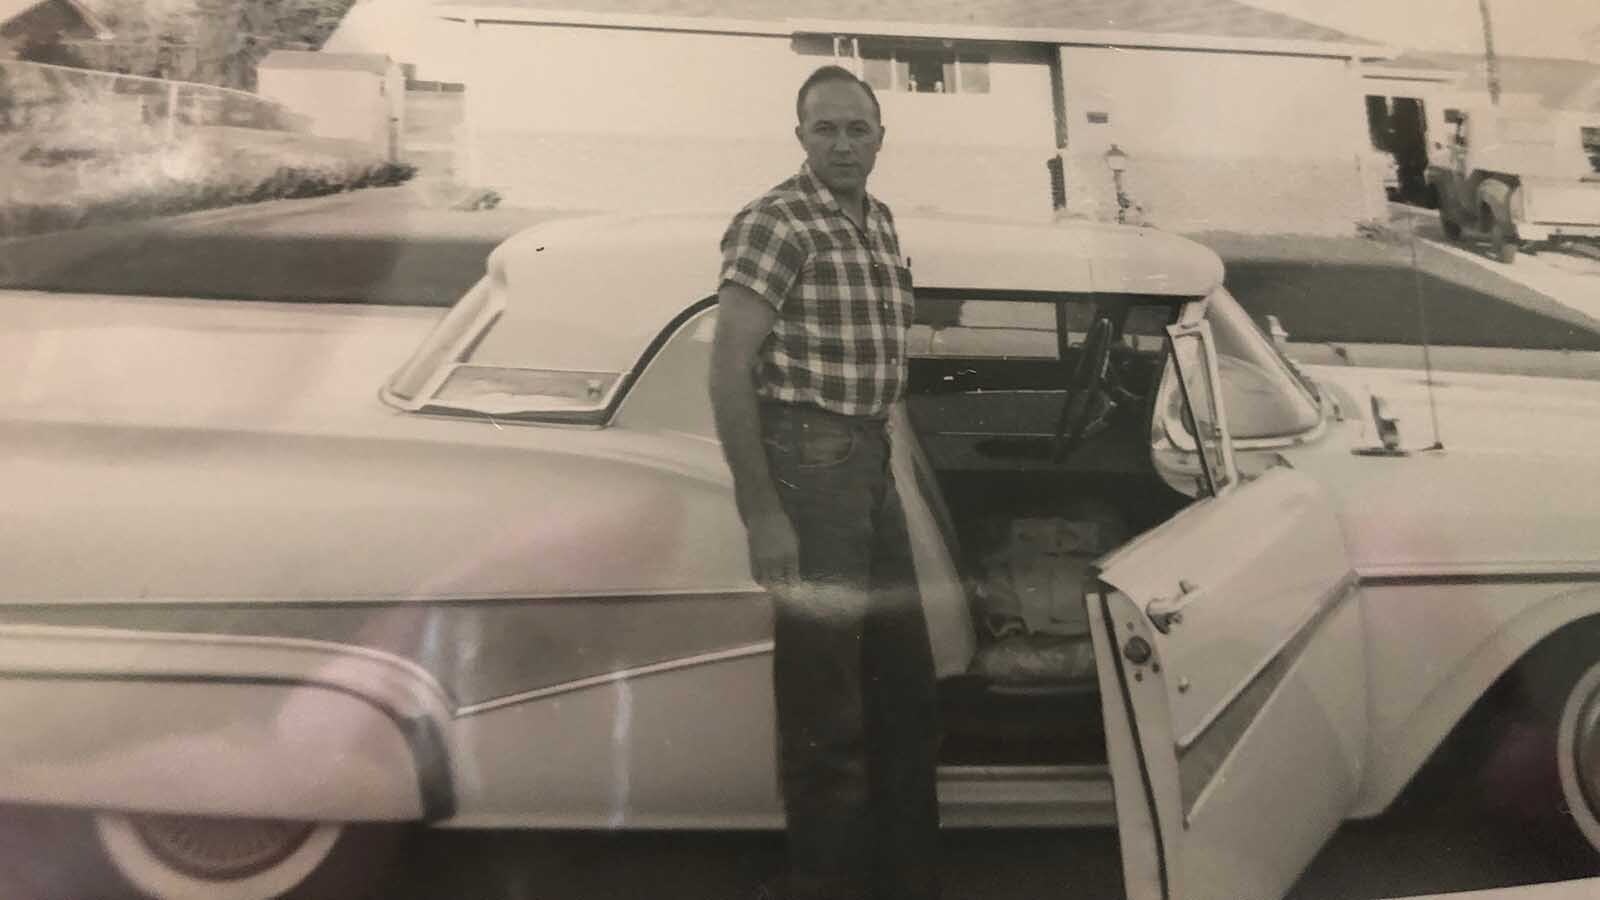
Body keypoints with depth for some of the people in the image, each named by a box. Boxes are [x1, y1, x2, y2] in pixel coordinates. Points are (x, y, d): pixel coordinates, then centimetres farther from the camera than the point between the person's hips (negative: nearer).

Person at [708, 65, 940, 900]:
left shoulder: (881, 222, 13)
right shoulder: (774, 222, -12)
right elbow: (728, 371, -18)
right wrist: (762, 514, -22)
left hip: (871, 457, 9)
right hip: (807, 456, -9)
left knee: (907, 677, 17)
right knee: (824, 694, 0)